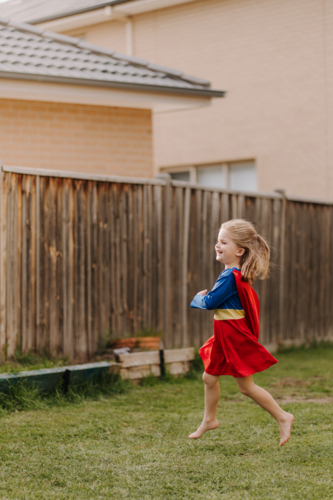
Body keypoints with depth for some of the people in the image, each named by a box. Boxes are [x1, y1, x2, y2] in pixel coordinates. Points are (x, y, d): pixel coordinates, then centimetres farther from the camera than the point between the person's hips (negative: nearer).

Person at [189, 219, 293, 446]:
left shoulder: (230, 277, -23)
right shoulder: (239, 274, 8)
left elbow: (210, 302, -21)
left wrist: (198, 298, -2)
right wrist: (207, 296, 2)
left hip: (234, 338, -10)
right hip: (226, 336, 10)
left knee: (246, 386, -2)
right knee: (209, 377, 17)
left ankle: (283, 417, 7)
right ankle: (209, 419, 32)